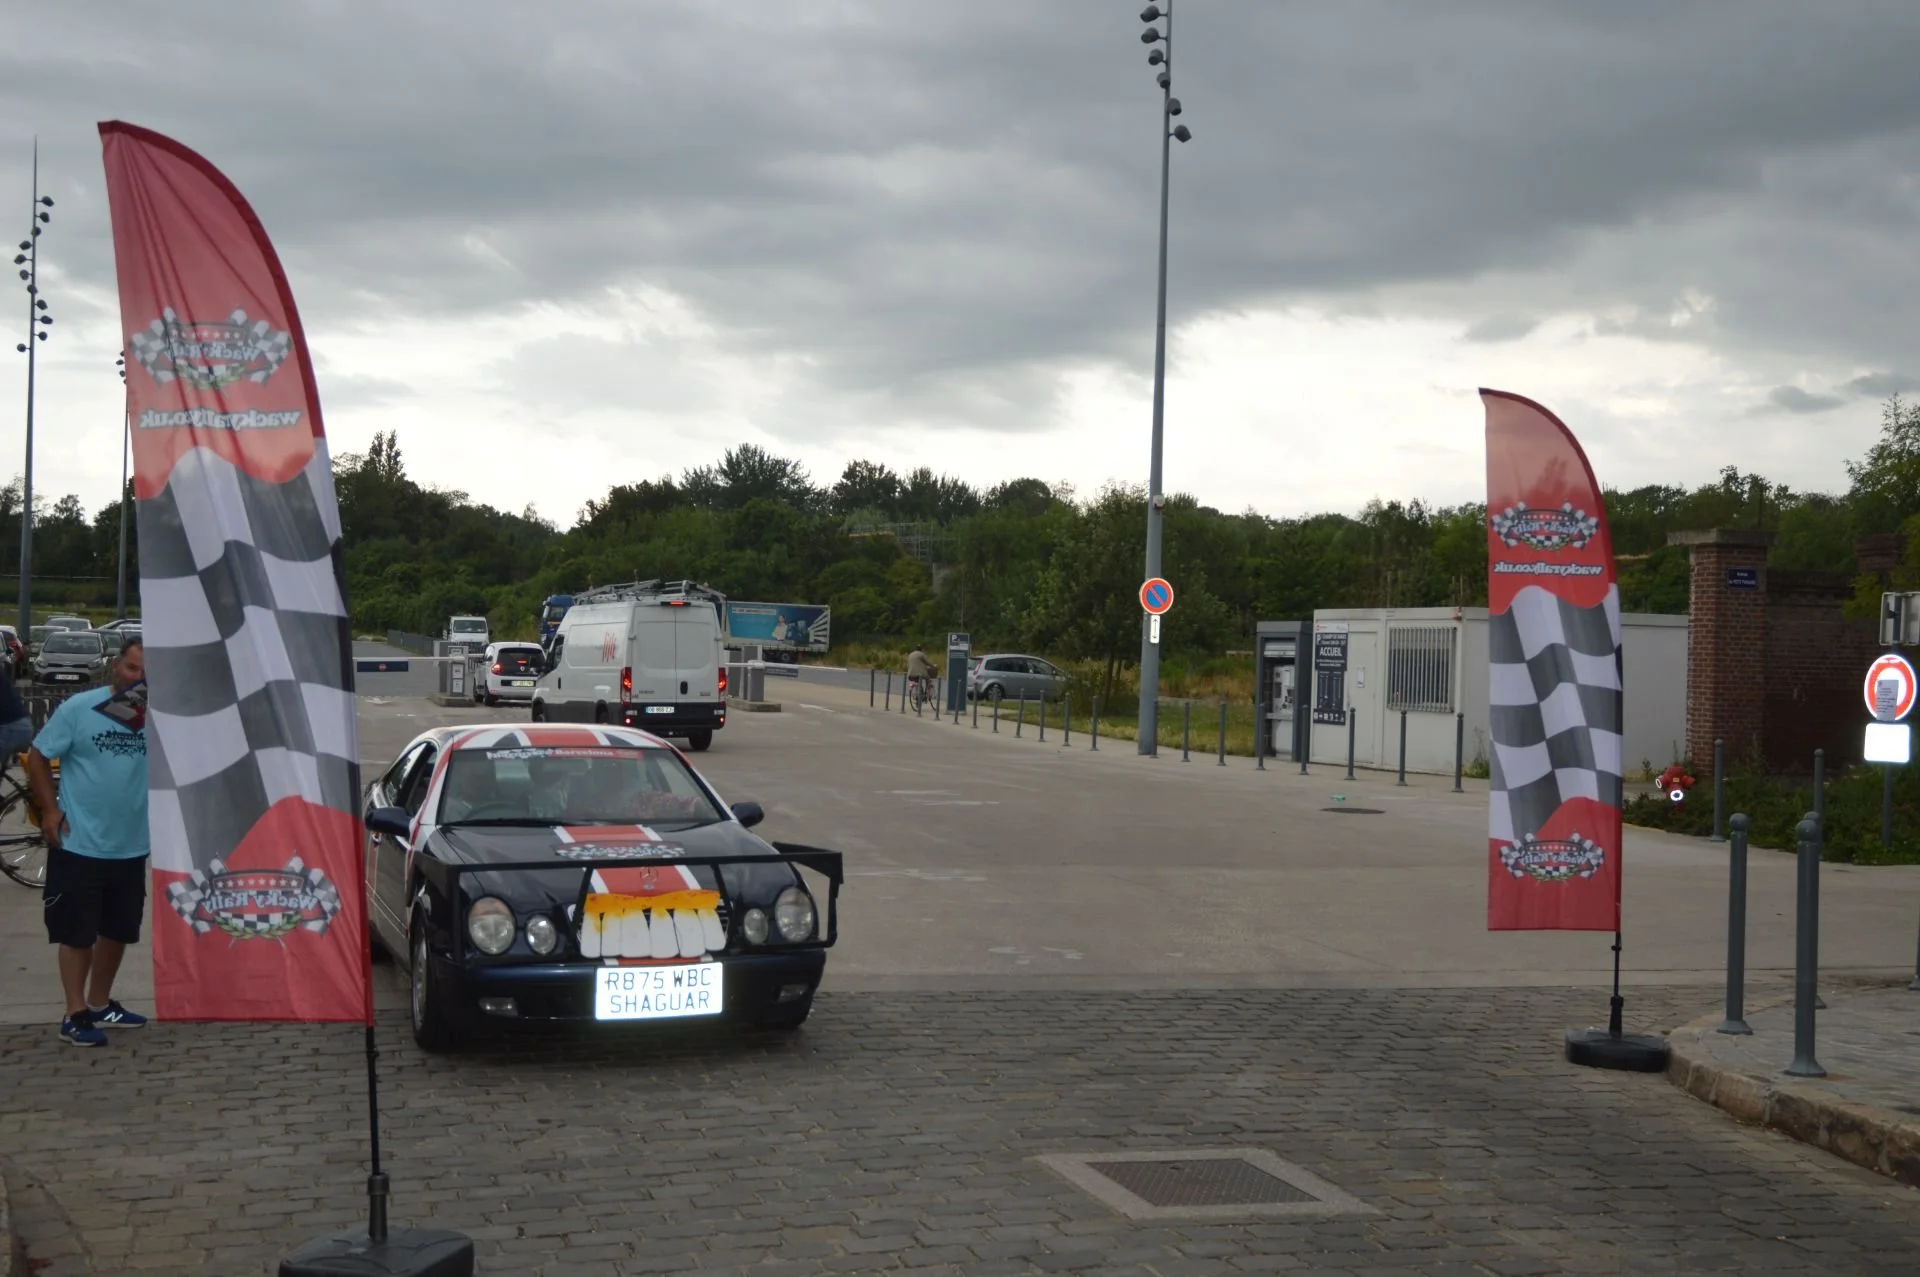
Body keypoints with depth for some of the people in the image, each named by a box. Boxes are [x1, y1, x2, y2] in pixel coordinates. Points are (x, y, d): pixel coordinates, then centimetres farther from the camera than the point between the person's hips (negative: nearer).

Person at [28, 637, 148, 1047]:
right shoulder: (79, 708, -10)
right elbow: (37, 756, -3)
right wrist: (50, 809, -10)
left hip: (131, 847, 5)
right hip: (78, 845, -4)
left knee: (118, 931, 16)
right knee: (77, 933, 1)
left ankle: (100, 1005, 32)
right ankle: (75, 1016, 9)